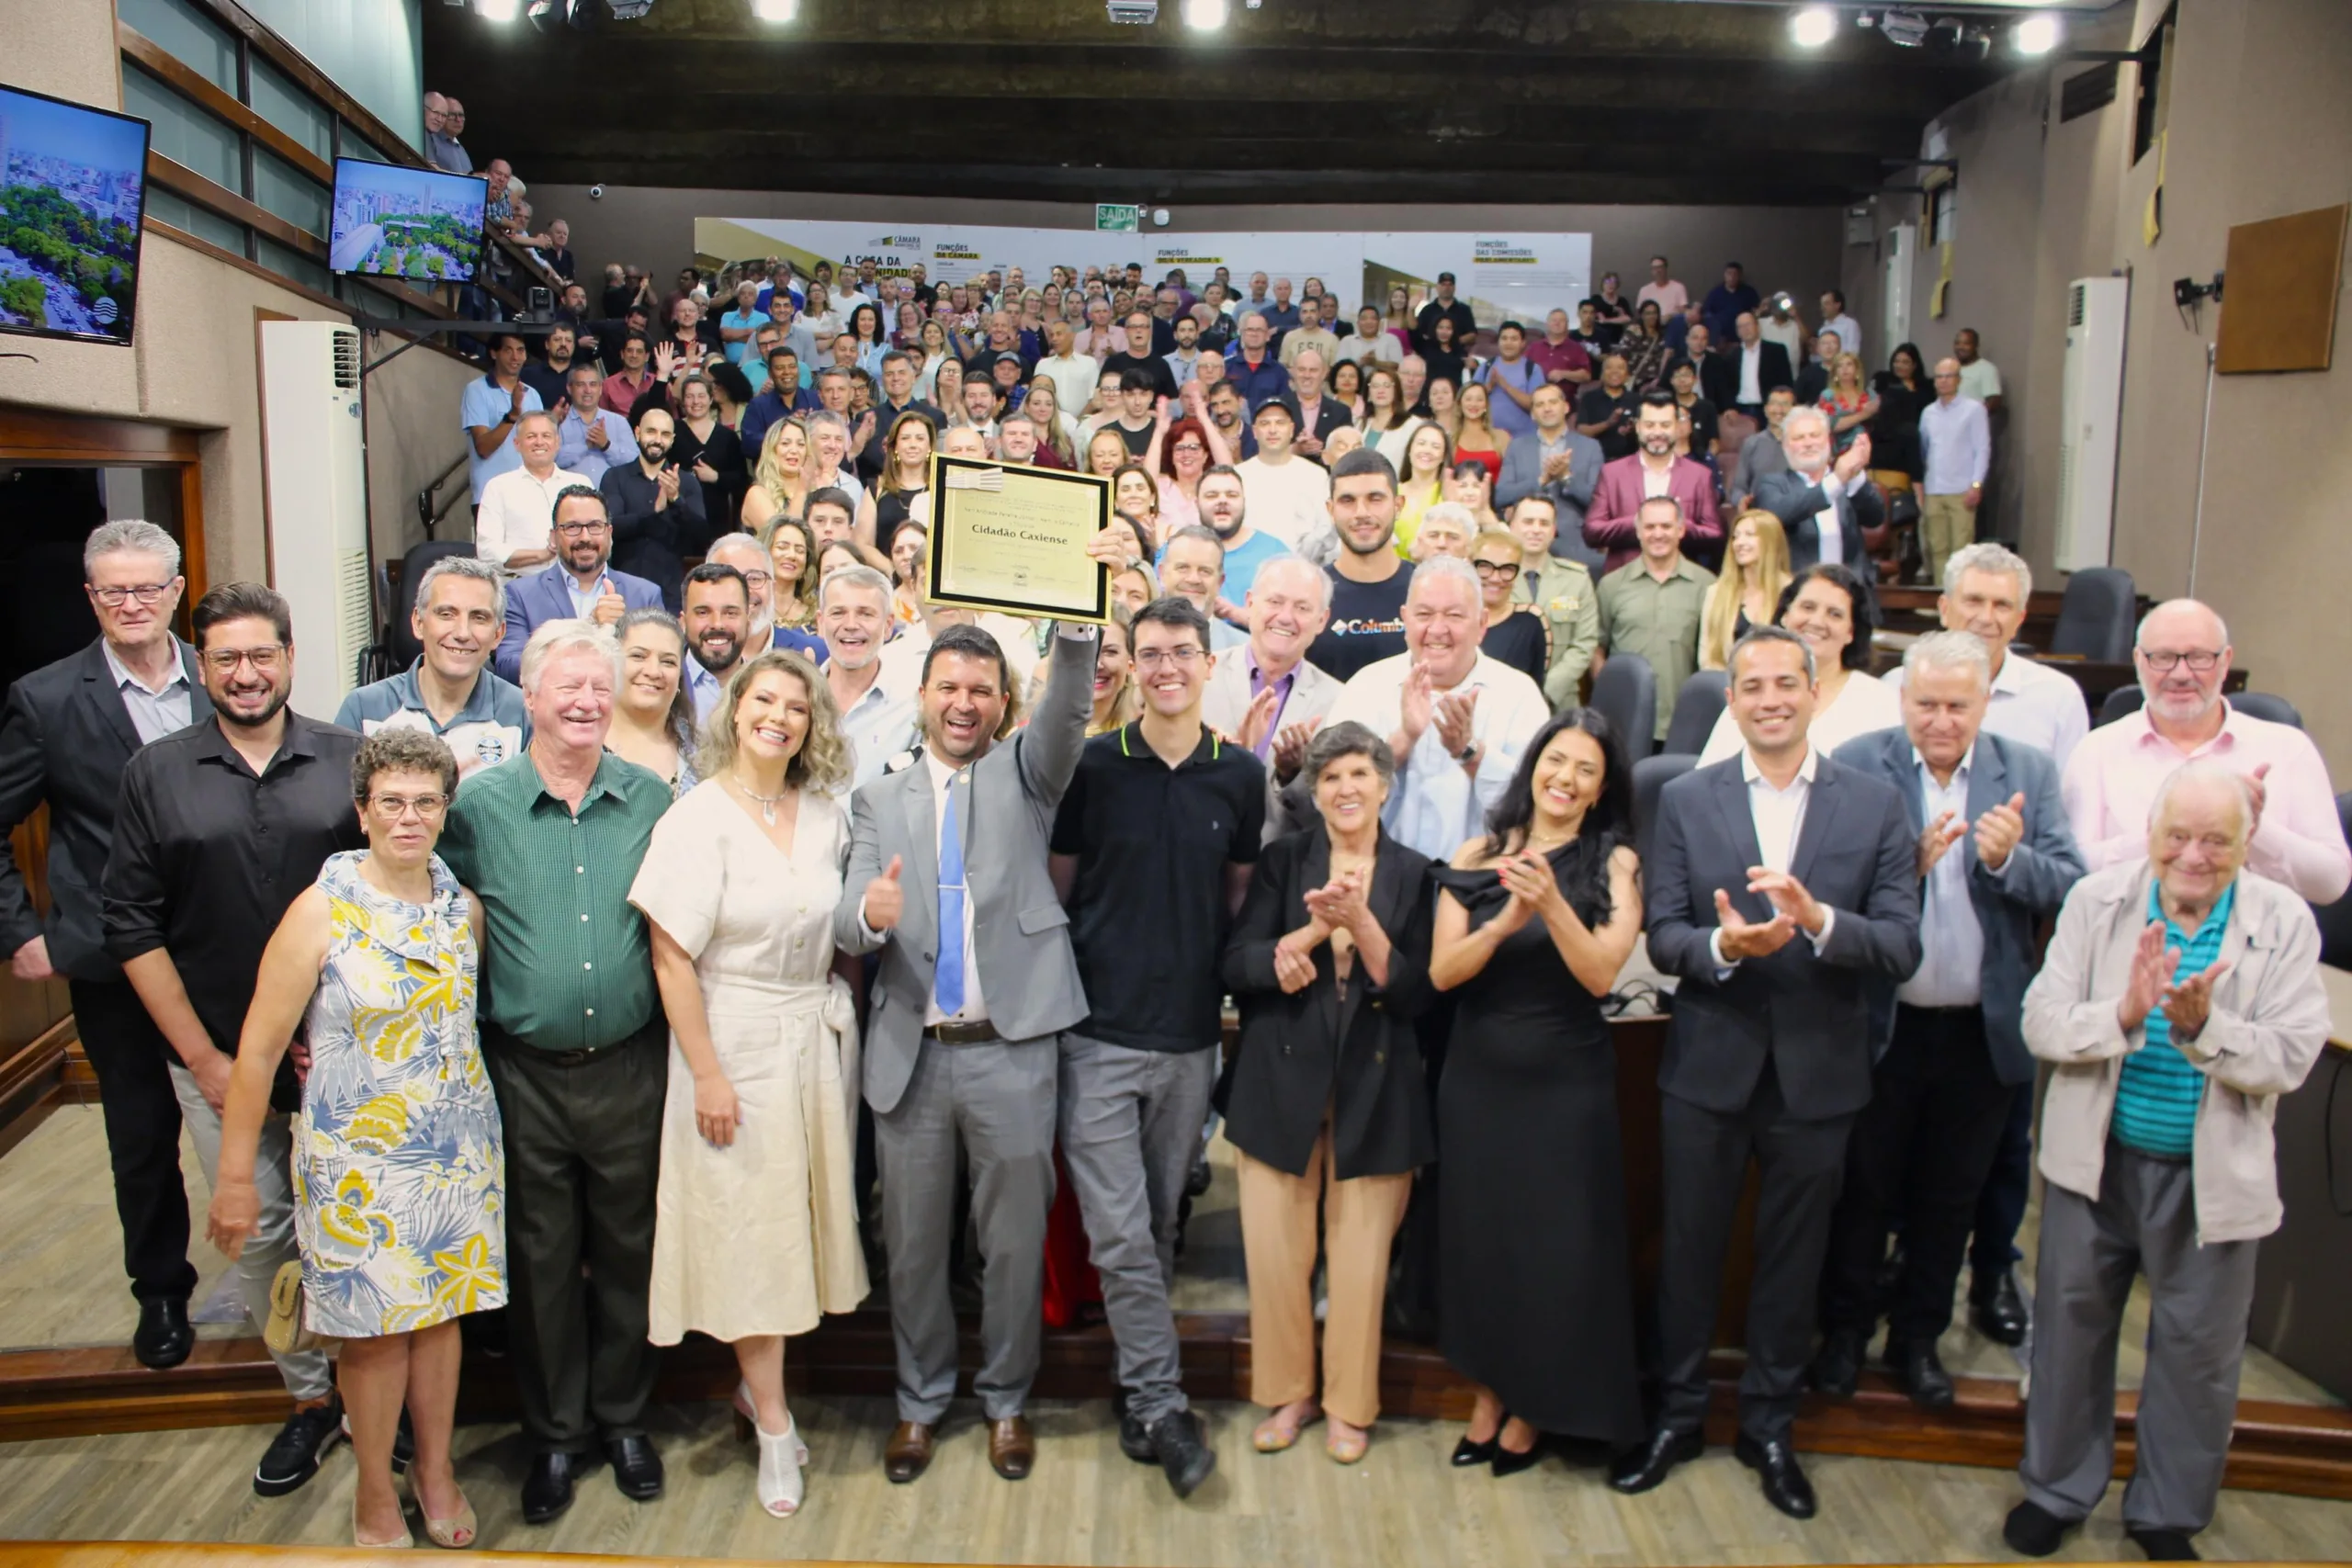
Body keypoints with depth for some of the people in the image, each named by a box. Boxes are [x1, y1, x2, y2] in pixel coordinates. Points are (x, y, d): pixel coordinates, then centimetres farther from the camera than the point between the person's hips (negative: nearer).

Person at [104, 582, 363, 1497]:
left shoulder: (350, 761, -1)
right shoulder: (156, 774, 1)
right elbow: (131, 925, 1)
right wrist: (204, 1057, -4)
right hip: (218, 1060, 1)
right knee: (257, 1236, 10)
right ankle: (311, 1398, 27)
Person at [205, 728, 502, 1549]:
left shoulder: (464, 906, 1)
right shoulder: (322, 910, -12)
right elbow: (259, 1049, -10)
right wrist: (235, 1176, -9)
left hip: (457, 1149, 4)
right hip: (358, 1155, -3)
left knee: (440, 1312, 13)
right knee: (374, 1326, 6)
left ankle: (435, 1468, 33)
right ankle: (375, 1490, 27)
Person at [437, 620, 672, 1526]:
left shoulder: (651, 800, 0)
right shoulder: (478, 805, -4)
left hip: (629, 1068, 1)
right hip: (526, 1072, -1)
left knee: (626, 1249, 13)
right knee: (541, 1259, 12)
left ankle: (622, 1416, 33)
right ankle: (554, 1433, 30)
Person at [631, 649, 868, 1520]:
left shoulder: (825, 816, 2)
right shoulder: (698, 818, -12)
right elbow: (672, 958, -13)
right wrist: (706, 1074, -14)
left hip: (819, 1038, 5)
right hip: (737, 1042, -5)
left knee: (801, 1213, 12)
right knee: (748, 1226, 4)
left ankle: (756, 1381, 32)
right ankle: (774, 1426, 16)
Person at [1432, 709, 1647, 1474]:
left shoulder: (1615, 864, -5)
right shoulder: (1477, 858, -1)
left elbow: (1601, 973, -16)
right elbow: (1442, 971, -9)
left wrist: (1552, 902, -30)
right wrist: (1503, 924, -25)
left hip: (1566, 1085, -2)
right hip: (1478, 1077, 2)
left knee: (1555, 1244, 7)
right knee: (1478, 1235, 12)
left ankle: (1534, 1409, 28)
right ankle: (1488, 1395, 31)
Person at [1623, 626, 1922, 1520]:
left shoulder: (1875, 807, -4)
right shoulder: (1686, 801, -2)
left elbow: (1901, 949, -11)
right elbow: (1662, 937, -6)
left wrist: (1819, 919, -28)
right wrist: (1721, 945, -27)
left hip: (1817, 1071, 0)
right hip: (1708, 1067, 0)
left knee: (1792, 1256, 15)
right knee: (1690, 1247, 13)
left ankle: (1769, 1427, 35)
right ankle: (1677, 1415, 33)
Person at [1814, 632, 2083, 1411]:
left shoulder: (2028, 773, 1)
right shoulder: (1856, 764, -7)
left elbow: (2070, 886, -7)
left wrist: (2008, 859, -25)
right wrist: (1909, 863, -29)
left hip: (1983, 1029, 3)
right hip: (1882, 1023, -2)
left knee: (1950, 1198, 16)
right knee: (1863, 1187, 12)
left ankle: (1917, 1338, 34)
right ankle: (1845, 1331, 31)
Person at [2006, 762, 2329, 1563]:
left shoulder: (2285, 923, -9)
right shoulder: (2098, 899, -8)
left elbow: (2290, 1058, -15)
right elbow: (2041, 1023, -13)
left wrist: (2201, 1025, -32)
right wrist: (2124, 1013, -30)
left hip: (2212, 1176, 0)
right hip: (2096, 1160, 1)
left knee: (2199, 1350, 12)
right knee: (2072, 1326, 16)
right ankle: (2056, 1490, 37)